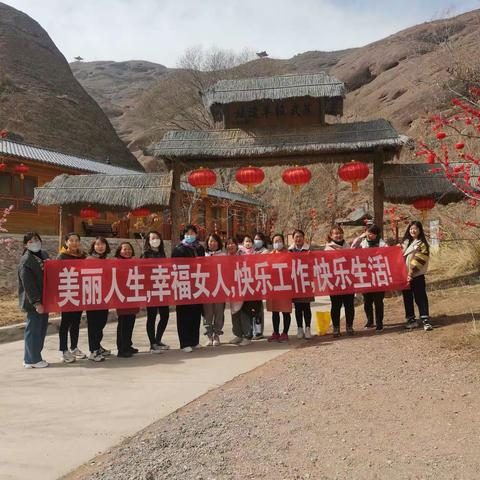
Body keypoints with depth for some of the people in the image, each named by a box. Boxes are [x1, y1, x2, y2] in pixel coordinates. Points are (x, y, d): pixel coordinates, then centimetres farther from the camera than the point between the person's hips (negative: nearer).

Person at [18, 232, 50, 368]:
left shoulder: (44, 255, 10)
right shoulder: (25, 261, -13)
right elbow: (28, 284, -18)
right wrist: (36, 303, -20)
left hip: (44, 299, 8)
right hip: (33, 302, -8)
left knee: (42, 328, 14)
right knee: (33, 329, 0)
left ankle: (34, 357, 25)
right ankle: (32, 360, 11)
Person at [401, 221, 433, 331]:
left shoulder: (422, 244, -4)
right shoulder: (405, 242, 14)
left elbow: (420, 260, -12)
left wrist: (411, 272, -18)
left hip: (417, 276, -6)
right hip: (405, 274, 6)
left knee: (420, 297, -5)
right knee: (407, 298, 10)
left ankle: (425, 320, -2)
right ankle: (411, 320, 19)